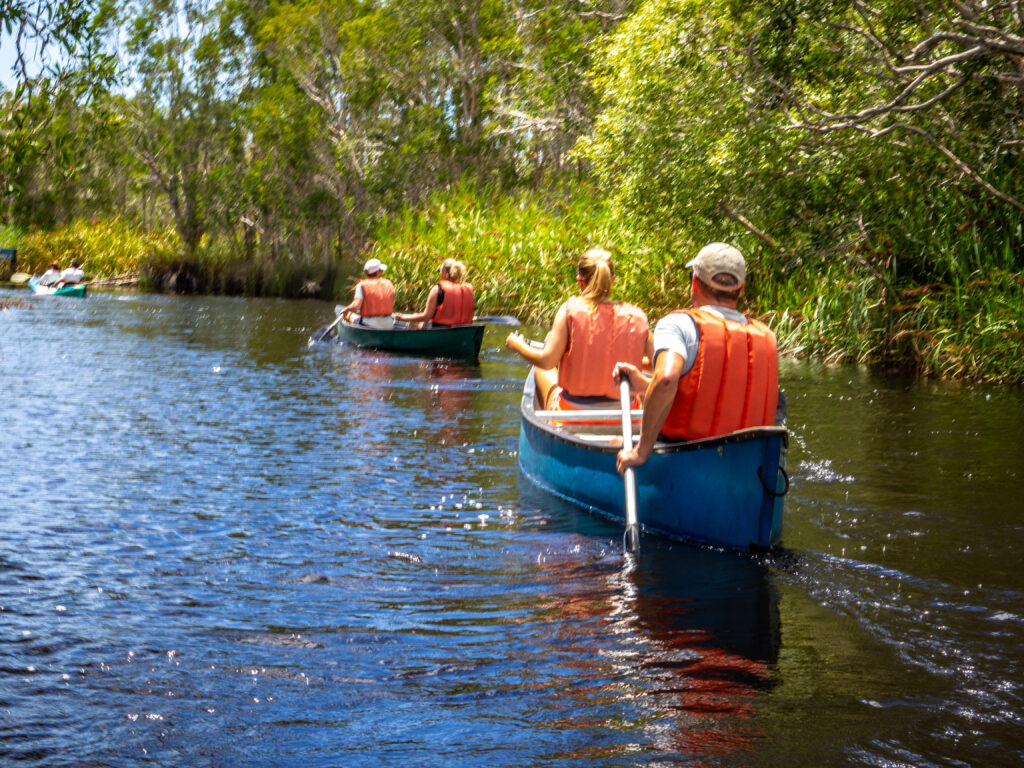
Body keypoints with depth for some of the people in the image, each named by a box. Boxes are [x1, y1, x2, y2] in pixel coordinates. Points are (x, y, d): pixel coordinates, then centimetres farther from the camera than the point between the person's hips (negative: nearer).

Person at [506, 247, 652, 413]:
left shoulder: (570, 310, -13)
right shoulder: (637, 317, -7)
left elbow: (547, 361, -17)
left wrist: (518, 345, 4)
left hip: (572, 415, -1)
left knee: (540, 370, 31)